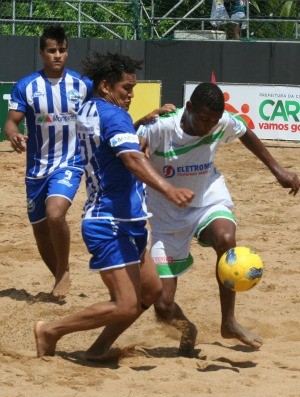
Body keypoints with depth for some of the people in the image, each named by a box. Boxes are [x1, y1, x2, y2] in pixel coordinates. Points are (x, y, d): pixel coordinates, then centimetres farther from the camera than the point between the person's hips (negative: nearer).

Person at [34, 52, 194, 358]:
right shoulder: (113, 115, -16)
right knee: (126, 307, -13)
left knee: (150, 291, 16)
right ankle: (51, 331, -1)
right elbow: (132, 158, -34)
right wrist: (168, 190, -47)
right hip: (112, 226, -11)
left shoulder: (86, 112, 13)